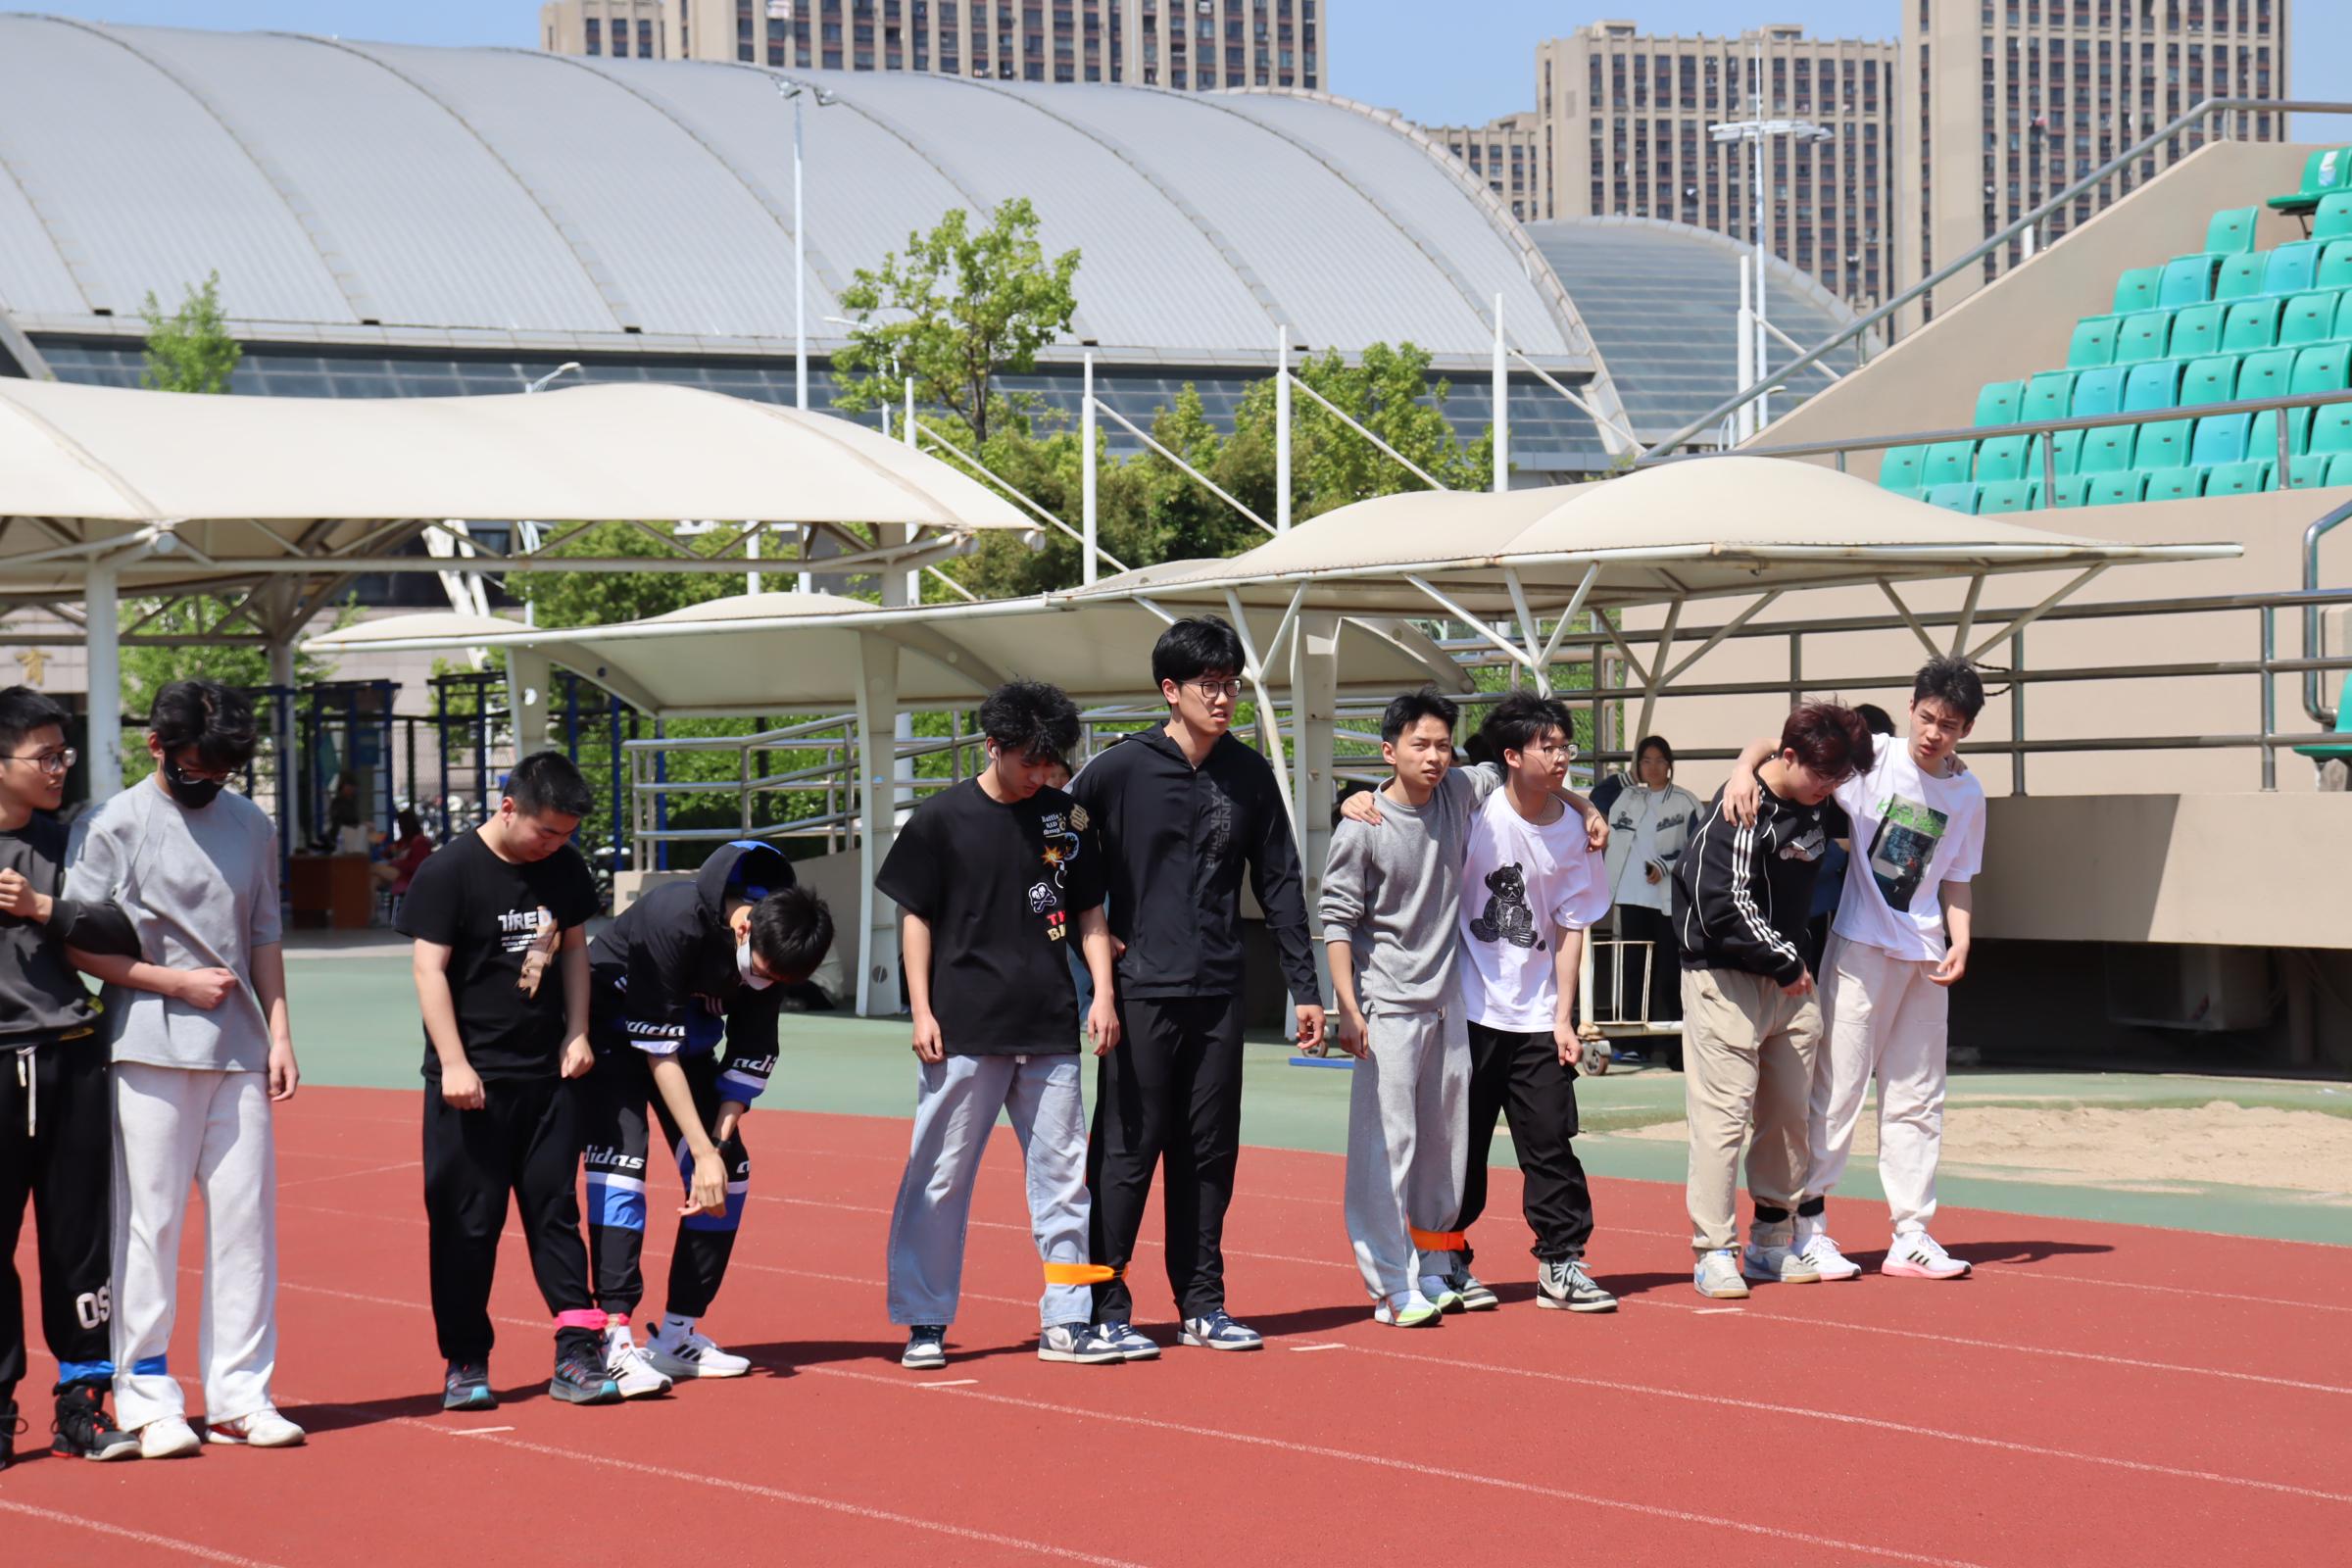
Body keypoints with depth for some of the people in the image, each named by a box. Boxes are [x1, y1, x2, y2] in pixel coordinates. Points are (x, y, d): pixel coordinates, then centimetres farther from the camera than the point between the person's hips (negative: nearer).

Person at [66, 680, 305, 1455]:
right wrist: (179, 983, -10)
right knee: (148, 1221, -4)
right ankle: (147, 1398, 4)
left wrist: (279, 1033, 9)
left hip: (239, 1053, 4)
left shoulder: (250, 825, 12)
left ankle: (239, 1395, 10)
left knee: (247, 1218, 3)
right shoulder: (117, 825, -3)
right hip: (151, 1051, -4)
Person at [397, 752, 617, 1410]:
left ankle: (577, 1354, 5)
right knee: (467, 1221, 0)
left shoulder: (565, 868, 6)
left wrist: (577, 1032, 7)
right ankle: (466, 1362, 9)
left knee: (556, 1209, 5)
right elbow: (429, 968, -12)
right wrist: (454, 1063, -17)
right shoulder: (449, 872, -11)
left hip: (548, 1073, 5)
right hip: (473, 1080, -5)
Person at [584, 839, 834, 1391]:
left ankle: (679, 1334, 6)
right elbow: (658, 1050, -32)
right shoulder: (675, 920, -36)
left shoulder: (773, 948, -18)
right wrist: (703, 1150, -32)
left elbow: (750, 1057, -9)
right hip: (613, 1029, -6)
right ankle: (615, 1337, -26)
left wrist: (719, 1145, -18)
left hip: (687, 1038, 6)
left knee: (730, 1174, -2)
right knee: (621, 1159, -22)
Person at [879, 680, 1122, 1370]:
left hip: (1050, 1029, 3)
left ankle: (1067, 1321, 11)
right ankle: (924, 1322, 9)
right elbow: (915, 918, 2)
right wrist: (921, 1011, -4)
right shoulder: (942, 818, -2)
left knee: (1064, 1173, 5)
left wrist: (1103, 993, 2)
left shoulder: (1069, 817, 7)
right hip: (963, 1029, -3)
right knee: (940, 1176, 0)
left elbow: (1088, 911, 14)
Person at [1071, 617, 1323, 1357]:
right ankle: (1106, 1307, 2)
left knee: (1210, 1155, 9)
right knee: (1127, 1151, -3)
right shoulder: (1123, 768, -7)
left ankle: (1202, 1303, 17)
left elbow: (1280, 882, 11)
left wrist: (1304, 985, 8)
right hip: (1140, 990, -4)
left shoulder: (1249, 775, 7)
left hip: (1218, 994, 4)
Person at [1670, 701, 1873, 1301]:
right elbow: (1724, 906, -22)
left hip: (1791, 981, 8)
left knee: (1789, 1113, 10)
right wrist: (1785, 962, -13)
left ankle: (1771, 1242, 20)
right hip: (1726, 980, -8)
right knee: (1723, 1114, -8)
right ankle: (1713, 1252, -5)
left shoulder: (1816, 806, 7)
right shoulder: (1741, 809, -16)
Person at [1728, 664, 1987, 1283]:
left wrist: (1960, 944, 0)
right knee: (1837, 1088, -5)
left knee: (1917, 1099, 9)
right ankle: (1808, 1224, 2)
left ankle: (1911, 1236, 15)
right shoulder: (1872, 757, -7)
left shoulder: (1967, 794, 7)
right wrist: (1745, 769, -28)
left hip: (1925, 957, 5)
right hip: (1860, 947, -5)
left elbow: (1957, 879, 15)